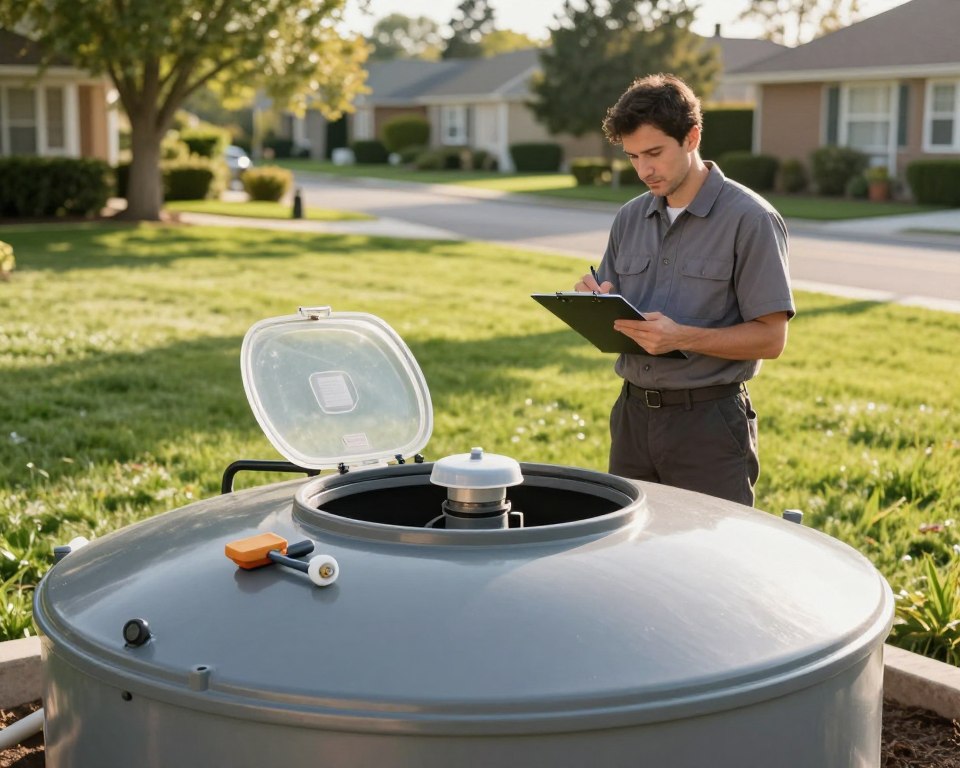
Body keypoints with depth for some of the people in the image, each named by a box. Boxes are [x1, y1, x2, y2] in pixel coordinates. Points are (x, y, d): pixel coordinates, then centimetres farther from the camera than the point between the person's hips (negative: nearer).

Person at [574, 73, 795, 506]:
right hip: (633, 415, 6)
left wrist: (682, 337, -24)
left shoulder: (751, 220, -9)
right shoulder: (630, 219, 10)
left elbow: (770, 338, -12)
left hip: (708, 421, -5)